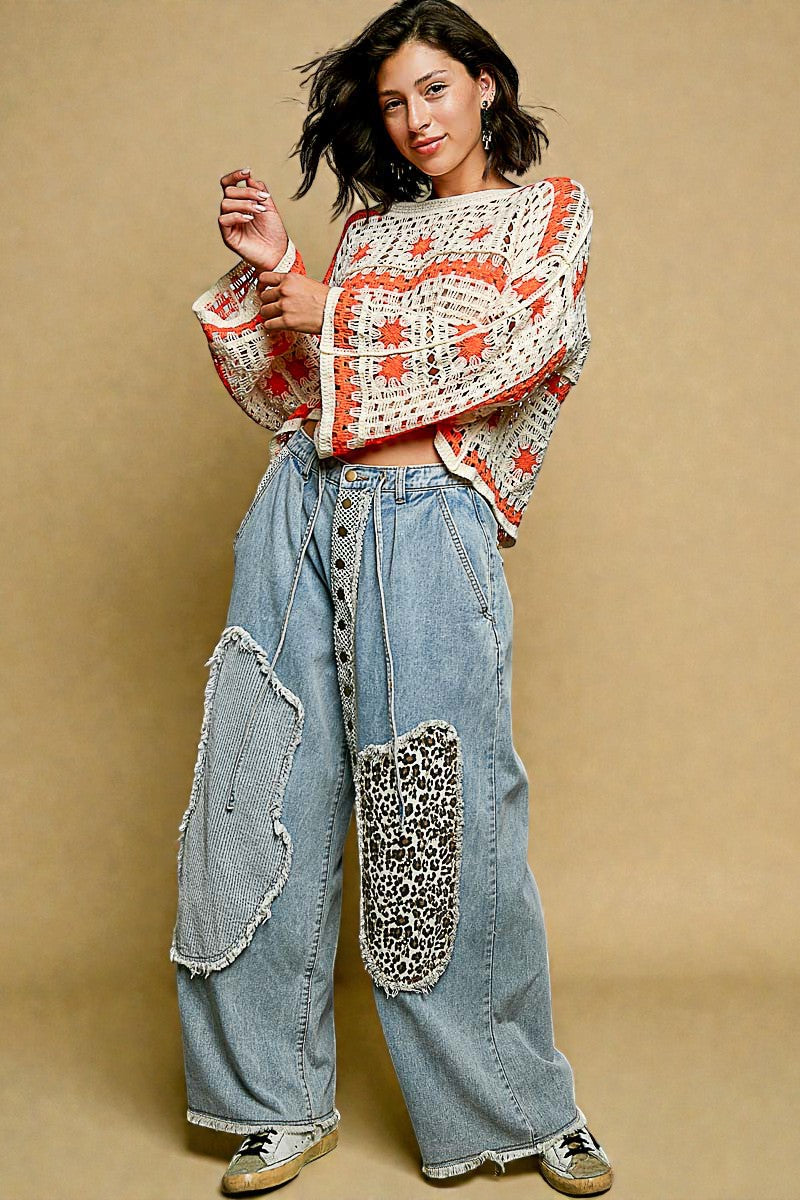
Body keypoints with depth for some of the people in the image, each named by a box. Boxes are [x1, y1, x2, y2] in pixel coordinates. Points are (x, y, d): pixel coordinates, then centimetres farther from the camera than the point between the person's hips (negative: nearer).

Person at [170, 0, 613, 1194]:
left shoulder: (551, 209, 13)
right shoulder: (367, 226, 21)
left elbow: (525, 348, -7)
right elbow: (302, 400, 18)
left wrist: (334, 312, -1)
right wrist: (266, 271, 5)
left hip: (427, 524, -4)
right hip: (303, 513, 4)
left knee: (446, 816, -4)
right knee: (271, 800, 3)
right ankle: (284, 1101, 18)